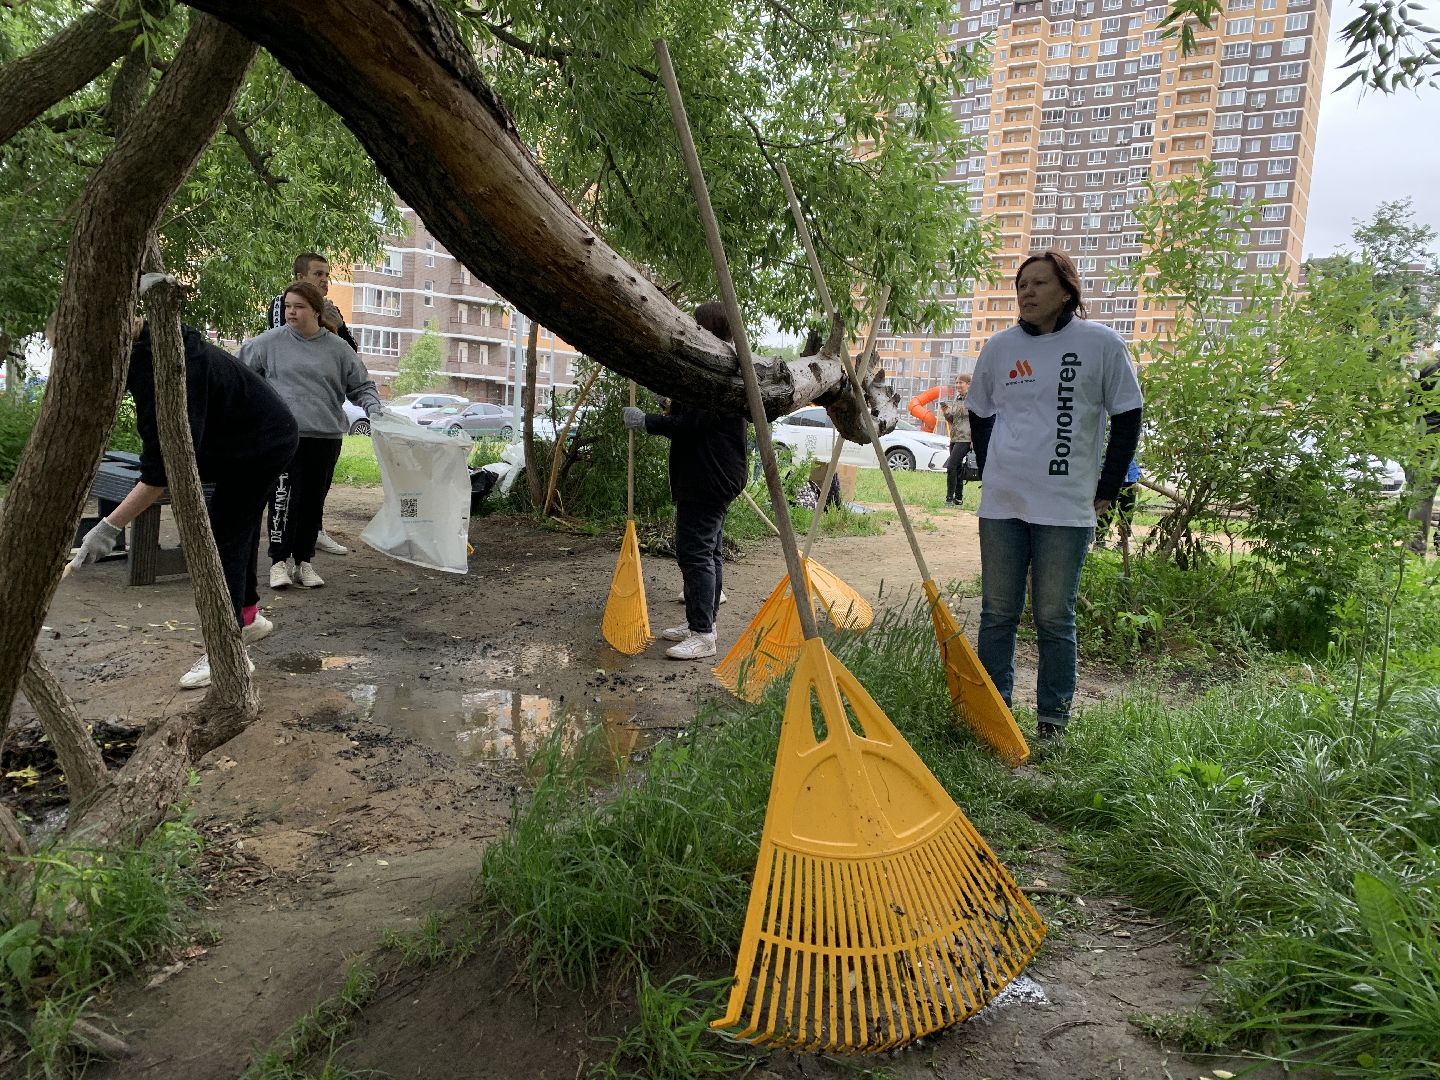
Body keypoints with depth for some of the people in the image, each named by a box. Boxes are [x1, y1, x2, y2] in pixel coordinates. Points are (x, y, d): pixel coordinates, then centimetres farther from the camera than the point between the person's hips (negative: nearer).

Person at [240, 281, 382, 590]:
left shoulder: (338, 349, 9)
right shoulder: (270, 342, 4)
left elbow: (361, 386, 16)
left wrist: (373, 407, -1)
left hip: (326, 437, 2)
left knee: (313, 502, 8)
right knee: (284, 499, -10)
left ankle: (304, 562, 18)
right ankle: (279, 562, -1)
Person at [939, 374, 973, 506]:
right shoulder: (956, 399, 16)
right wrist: (946, 413, 2)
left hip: (965, 439, -8)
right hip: (954, 438, 8)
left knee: (951, 467, -15)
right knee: (957, 469, 11)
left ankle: (950, 498, -11)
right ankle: (958, 498, 17)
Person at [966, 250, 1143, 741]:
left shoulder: (1102, 344, -3)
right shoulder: (999, 347, 7)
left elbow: (1127, 420, 3)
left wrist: (1106, 491, 1)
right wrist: (994, 475, 13)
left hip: (1066, 509, -3)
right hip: (1001, 504, 3)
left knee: (1055, 619, 2)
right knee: (997, 614, 10)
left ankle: (1052, 720, 14)